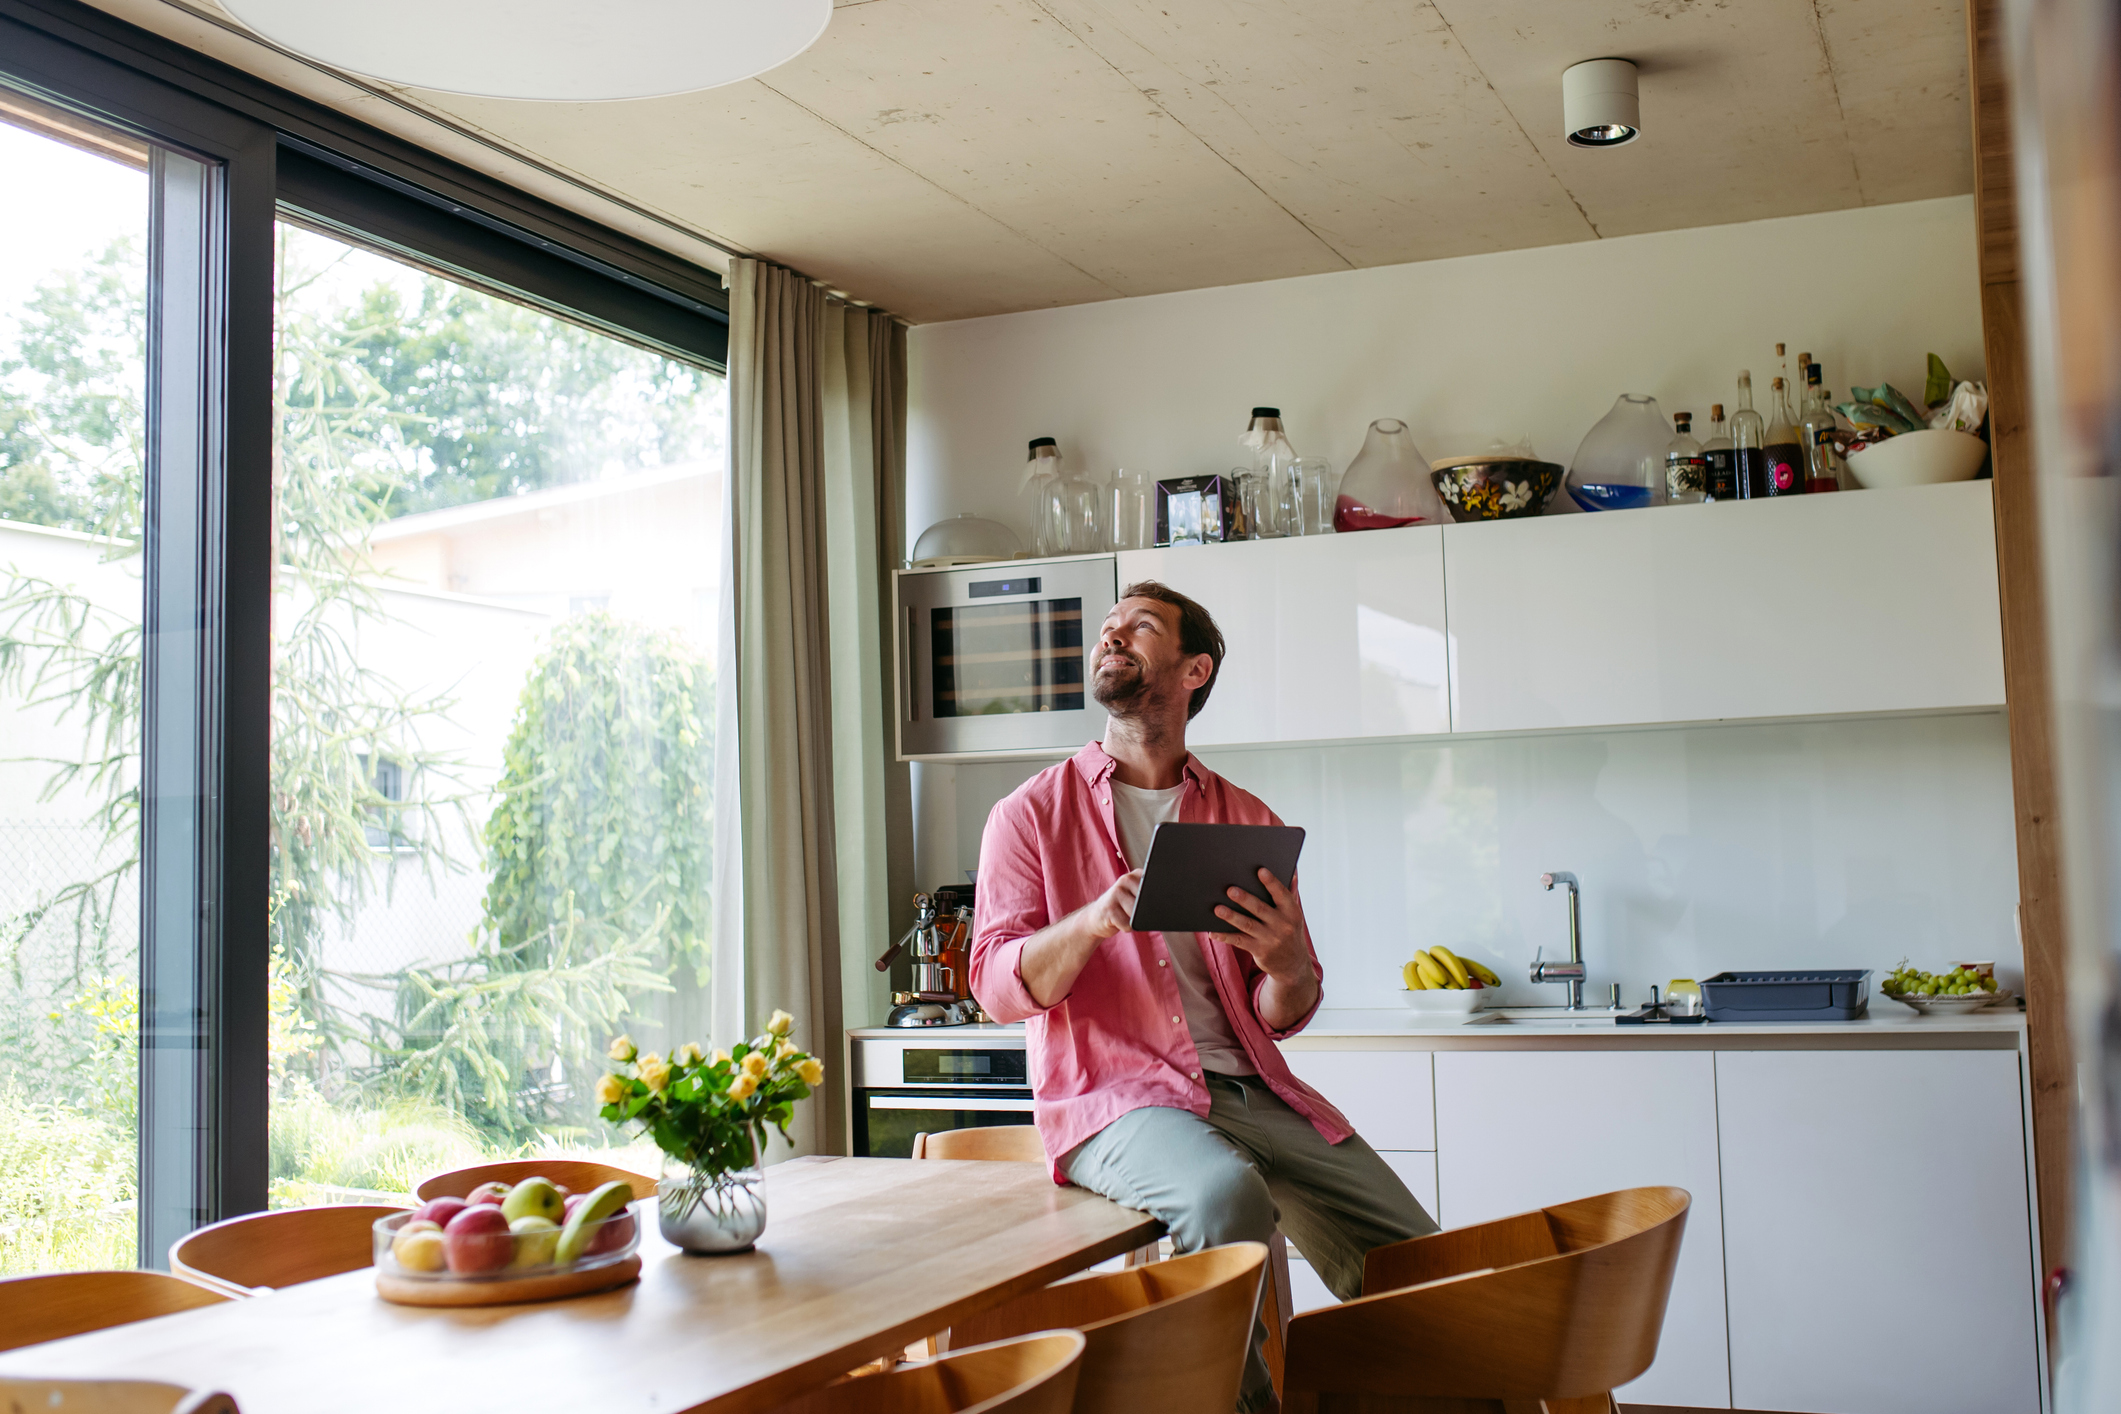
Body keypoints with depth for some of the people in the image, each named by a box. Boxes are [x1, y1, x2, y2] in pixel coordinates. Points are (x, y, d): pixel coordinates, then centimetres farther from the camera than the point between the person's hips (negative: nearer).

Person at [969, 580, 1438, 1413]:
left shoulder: (1246, 820, 15)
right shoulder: (1032, 813, 7)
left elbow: (1285, 1016, 15)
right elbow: (998, 987, -3)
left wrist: (1287, 968, -9)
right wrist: (1093, 921, -21)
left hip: (1251, 1088, 4)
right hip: (1114, 1095, -3)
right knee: (1226, 1190, -35)